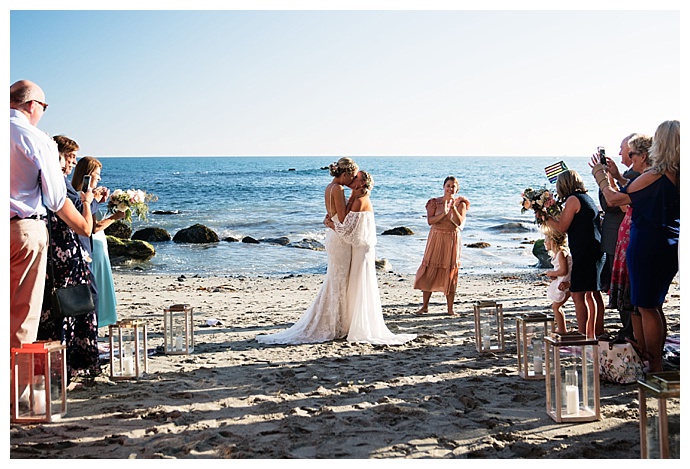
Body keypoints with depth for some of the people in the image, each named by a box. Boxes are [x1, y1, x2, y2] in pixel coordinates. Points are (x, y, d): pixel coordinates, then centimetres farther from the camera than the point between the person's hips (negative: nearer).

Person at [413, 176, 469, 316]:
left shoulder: (460, 203, 3)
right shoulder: (434, 202, 2)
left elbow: (460, 222, -10)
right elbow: (430, 220, -11)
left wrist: (453, 208, -23)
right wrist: (443, 213, -25)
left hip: (452, 240, 0)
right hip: (436, 238, 0)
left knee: (450, 273, 1)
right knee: (429, 272, -1)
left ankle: (450, 308, 8)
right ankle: (424, 306, 7)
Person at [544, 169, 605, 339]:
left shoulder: (573, 200, -10)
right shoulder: (587, 198, 18)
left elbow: (562, 227, -11)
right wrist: (550, 216, 23)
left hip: (584, 253, -10)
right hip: (596, 251, 10)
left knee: (578, 295, -9)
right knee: (592, 293, 16)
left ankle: (582, 336, -12)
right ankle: (595, 334, 23)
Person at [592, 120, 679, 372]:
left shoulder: (653, 177, -20)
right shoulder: (679, 177, 3)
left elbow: (614, 198, -10)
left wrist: (600, 176, 7)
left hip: (647, 248, -8)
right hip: (670, 248, 8)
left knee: (647, 307, 0)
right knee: (655, 305, 19)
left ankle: (655, 369, 5)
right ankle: (657, 360, 28)